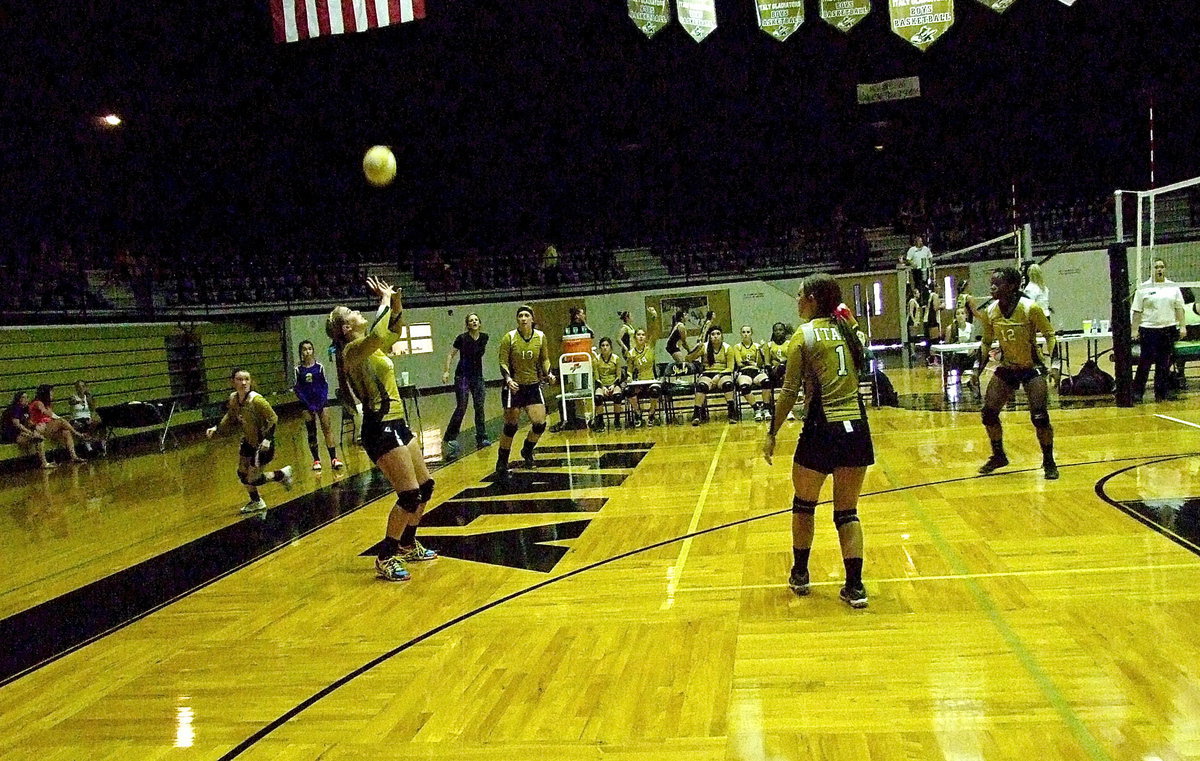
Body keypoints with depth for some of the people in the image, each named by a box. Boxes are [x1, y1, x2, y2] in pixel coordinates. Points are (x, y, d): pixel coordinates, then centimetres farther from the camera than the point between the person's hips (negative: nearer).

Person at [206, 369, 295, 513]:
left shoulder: (256, 400, -27)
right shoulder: (233, 398, -7)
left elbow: (273, 418, -21)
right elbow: (232, 419, 12)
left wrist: (267, 439, -28)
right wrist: (216, 428, 2)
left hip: (263, 443, -7)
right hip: (248, 441, 7)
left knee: (253, 480, -4)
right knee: (242, 474, 13)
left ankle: (283, 474, 20)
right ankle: (256, 502, 36)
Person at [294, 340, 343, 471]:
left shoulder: (319, 367, 1)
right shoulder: (298, 369, -1)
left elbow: (325, 385, 3)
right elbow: (297, 388, -1)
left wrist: (322, 401, -9)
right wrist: (309, 405, -9)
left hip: (322, 401, 0)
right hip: (307, 404, 0)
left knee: (327, 428, -8)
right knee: (311, 433, 3)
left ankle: (333, 458, -10)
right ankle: (316, 460, 10)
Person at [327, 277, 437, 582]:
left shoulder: (370, 348, 13)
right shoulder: (353, 349, -14)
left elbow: (393, 333, 31)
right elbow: (377, 336, -36)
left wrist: (396, 304, 11)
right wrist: (385, 300, -20)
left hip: (396, 424, 10)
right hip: (381, 428, -10)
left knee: (425, 486, 16)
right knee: (409, 496, -11)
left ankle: (408, 545, 31)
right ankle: (385, 559, 1)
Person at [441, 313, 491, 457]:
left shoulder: (484, 337, 1)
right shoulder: (462, 338, -10)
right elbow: (451, 354, -3)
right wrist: (446, 371, -11)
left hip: (478, 376, 4)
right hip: (462, 376, -4)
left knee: (480, 407, 1)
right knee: (461, 409, -9)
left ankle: (481, 439, 7)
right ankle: (448, 439, 0)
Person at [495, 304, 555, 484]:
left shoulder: (540, 337, 0)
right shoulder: (509, 338, -8)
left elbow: (545, 359, 11)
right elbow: (503, 362, -8)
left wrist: (548, 373, -7)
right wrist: (508, 379, -24)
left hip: (533, 385, 3)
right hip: (514, 387, -3)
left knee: (540, 424, -7)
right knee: (511, 426, -2)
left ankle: (527, 451, 25)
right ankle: (502, 465, 15)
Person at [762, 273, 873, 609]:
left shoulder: (804, 335, -6)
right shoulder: (846, 328, 8)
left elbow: (790, 392, -9)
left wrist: (772, 434, -2)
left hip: (822, 430, -4)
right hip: (857, 428, 5)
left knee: (804, 505, 18)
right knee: (847, 512, 13)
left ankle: (800, 574, 30)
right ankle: (855, 586, 6)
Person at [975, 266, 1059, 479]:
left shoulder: (1030, 308, -20)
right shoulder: (991, 311, -6)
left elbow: (1050, 335, -10)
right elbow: (987, 341, 9)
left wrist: (1045, 358, -23)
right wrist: (979, 366, 1)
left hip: (1031, 368, -5)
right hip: (1007, 368, 5)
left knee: (1039, 417, -13)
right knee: (988, 412, 0)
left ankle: (1049, 462, 8)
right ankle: (998, 456, 22)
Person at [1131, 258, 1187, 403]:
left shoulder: (1173, 287, 9)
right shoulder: (1143, 288, 0)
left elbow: (1179, 309, 10)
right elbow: (1136, 311, -1)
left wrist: (1183, 326, 3)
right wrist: (1134, 330, -5)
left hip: (1169, 329, 3)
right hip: (1149, 330, -3)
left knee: (1164, 364, 6)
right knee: (1145, 362, -4)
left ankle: (1161, 393, 14)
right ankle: (1137, 392, 5)